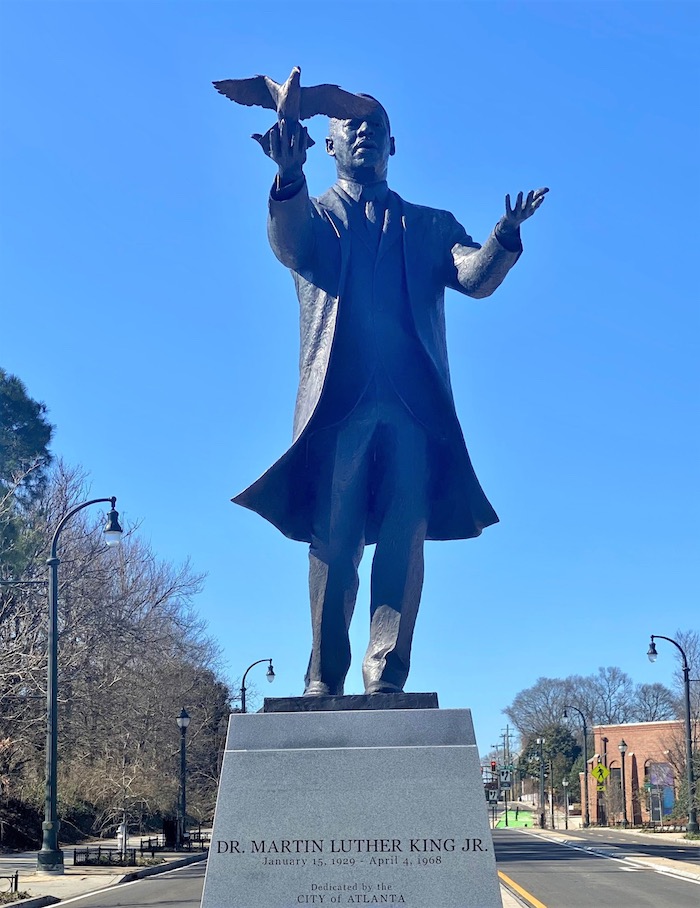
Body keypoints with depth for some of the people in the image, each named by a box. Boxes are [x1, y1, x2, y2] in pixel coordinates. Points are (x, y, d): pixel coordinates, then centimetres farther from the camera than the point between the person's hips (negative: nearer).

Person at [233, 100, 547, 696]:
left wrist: (504, 238, -17)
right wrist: (290, 179, -25)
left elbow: (476, 277, 6)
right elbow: (291, 248, -4)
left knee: (404, 543, -8)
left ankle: (387, 682, -9)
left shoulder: (430, 226, 24)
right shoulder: (312, 215, 20)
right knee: (333, 544, -6)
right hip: (338, 400, -1)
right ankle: (324, 681, -1)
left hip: (415, 404, 1)